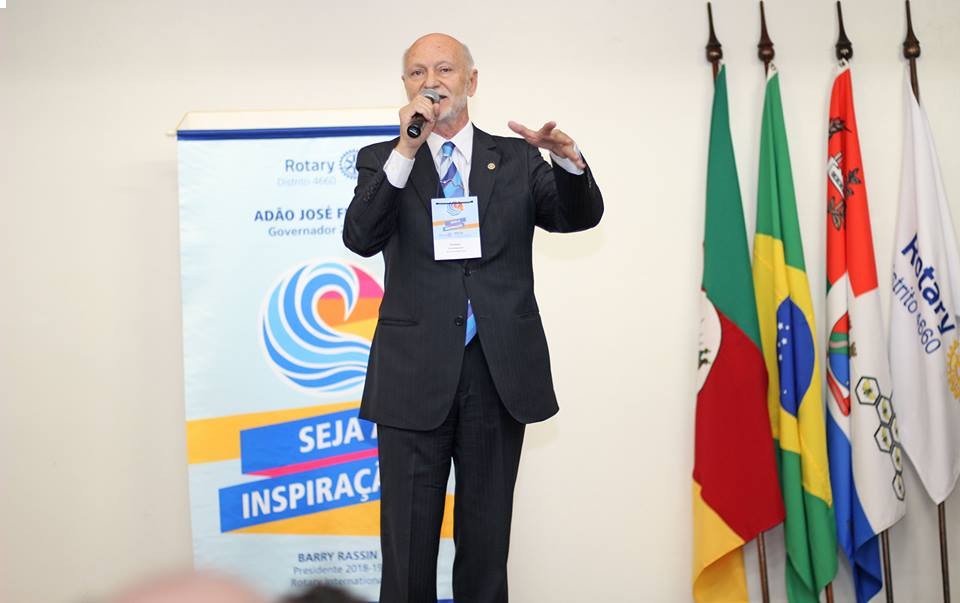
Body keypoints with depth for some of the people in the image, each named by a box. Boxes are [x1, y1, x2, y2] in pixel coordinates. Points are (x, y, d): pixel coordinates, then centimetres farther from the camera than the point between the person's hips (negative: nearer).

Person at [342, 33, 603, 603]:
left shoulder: (517, 158, 9)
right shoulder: (383, 160, 5)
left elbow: (580, 216, -3)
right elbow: (360, 238, -11)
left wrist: (569, 159, -24)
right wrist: (407, 150, -21)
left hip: (499, 370, 2)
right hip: (416, 373, -1)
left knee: (487, 532, 13)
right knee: (409, 537, 6)